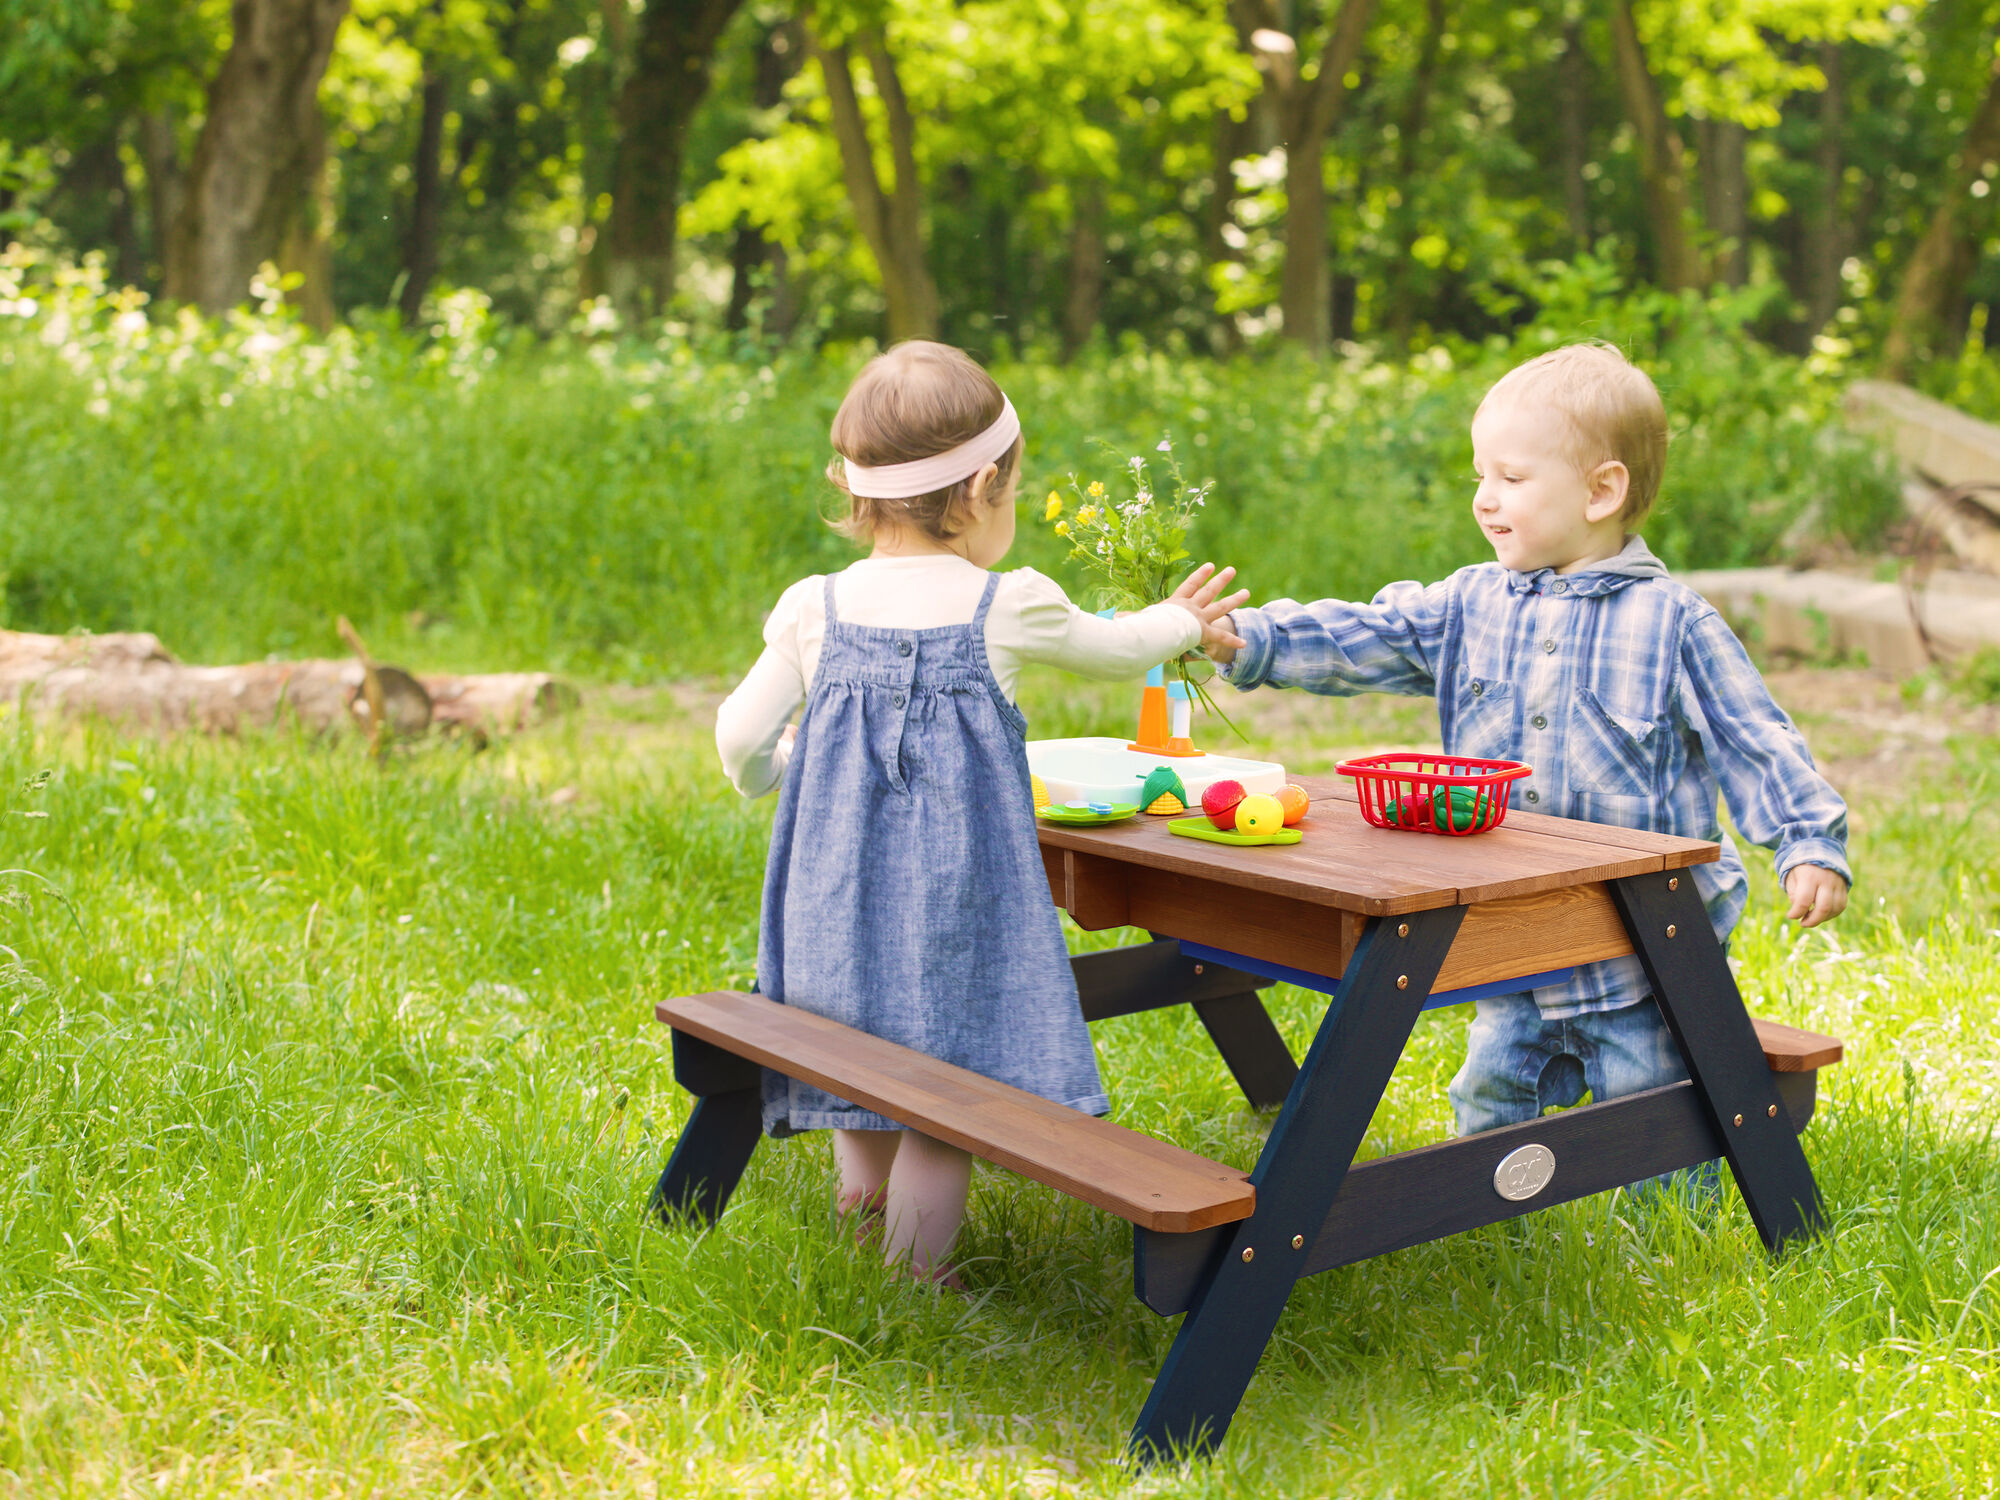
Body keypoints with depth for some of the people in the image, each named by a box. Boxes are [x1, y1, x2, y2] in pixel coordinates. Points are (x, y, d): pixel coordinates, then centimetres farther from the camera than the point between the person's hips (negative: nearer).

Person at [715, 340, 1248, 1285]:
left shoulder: (813, 609, -2)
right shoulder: (1008, 607, -8)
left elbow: (741, 739, 1)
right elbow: (1112, 651, 11)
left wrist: (768, 772, 25)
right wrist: (1181, 622, 32)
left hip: (839, 901, 4)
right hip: (952, 908, -4)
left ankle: (857, 1237, 32)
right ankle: (914, 1277, 10)